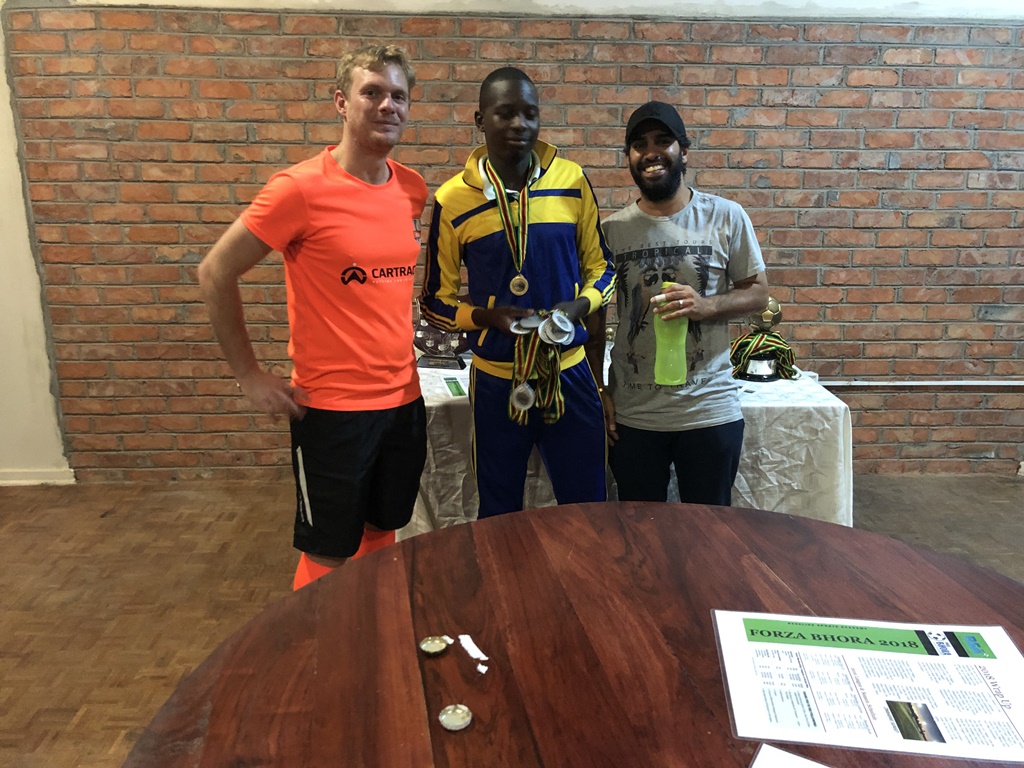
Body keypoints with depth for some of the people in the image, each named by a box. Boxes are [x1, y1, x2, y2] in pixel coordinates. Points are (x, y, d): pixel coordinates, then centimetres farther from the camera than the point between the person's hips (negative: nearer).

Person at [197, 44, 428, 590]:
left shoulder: (412, 189, 4)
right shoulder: (301, 188, -14)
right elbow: (215, 273, -8)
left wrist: (403, 341, 12)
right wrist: (249, 374, -7)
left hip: (403, 399, 6)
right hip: (332, 407, -6)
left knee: (382, 534, 20)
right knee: (327, 555, 8)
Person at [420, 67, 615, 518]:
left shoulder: (572, 181, -2)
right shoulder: (453, 200, -5)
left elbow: (600, 266, 7)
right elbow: (435, 302, 1)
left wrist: (578, 305, -13)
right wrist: (487, 316, -17)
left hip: (569, 375, 1)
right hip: (496, 382, -1)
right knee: (499, 519, 17)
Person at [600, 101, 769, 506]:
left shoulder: (726, 217, -3)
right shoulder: (612, 229, 0)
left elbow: (758, 292, 2)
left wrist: (705, 306, -18)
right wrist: (599, 392, 2)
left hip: (711, 411, -1)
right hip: (631, 416, 1)